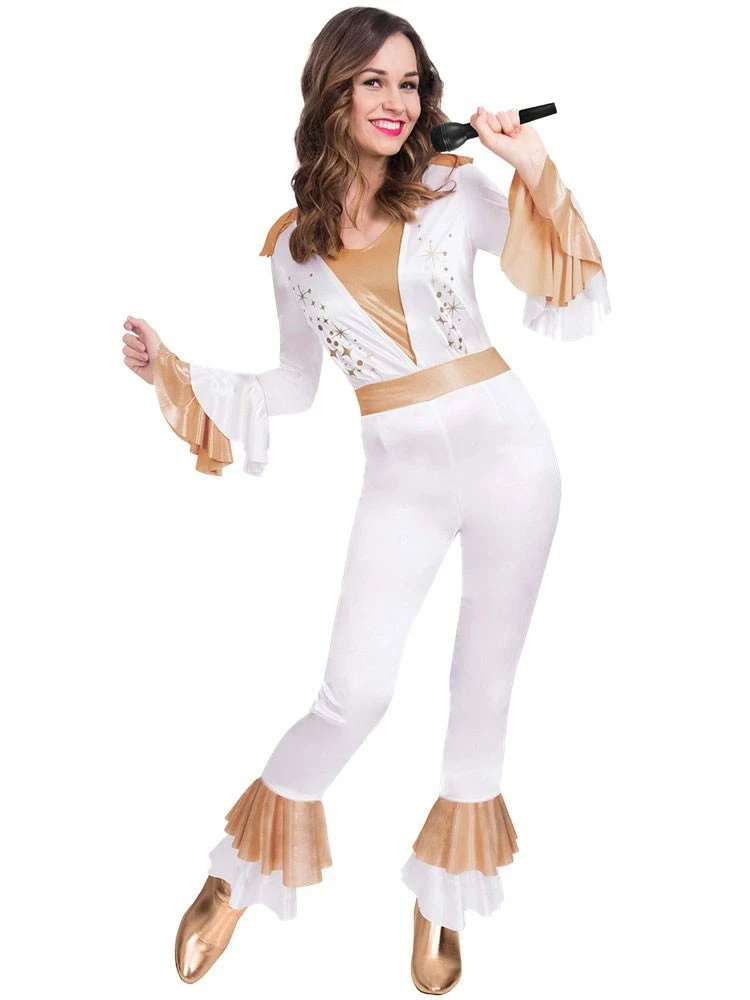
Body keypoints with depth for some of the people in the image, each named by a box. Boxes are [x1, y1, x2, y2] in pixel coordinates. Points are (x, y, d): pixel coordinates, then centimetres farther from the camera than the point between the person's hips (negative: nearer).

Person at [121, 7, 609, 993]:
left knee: (484, 684, 9)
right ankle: (241, 872, 17)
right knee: (355, 692, -8)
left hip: (507, 449, 0)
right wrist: (176, 373, 3)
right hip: (400, 477, 0)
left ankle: (442, 901, 29)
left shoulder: (456, 187, 0)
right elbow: (293, 385, 13)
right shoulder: (293, 243, 5)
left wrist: (537, 168, -11)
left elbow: (566, 290, -1)